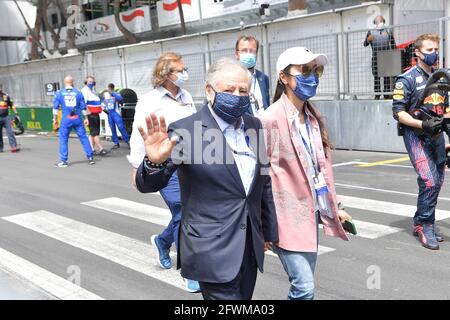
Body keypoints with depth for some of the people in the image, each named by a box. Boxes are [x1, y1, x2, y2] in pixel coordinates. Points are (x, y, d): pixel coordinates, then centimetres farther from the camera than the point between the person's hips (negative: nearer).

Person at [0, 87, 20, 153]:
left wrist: (15, 112, 11)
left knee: (10, 132, -7)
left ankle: (13, 147, -11)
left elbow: (11, 105, 16)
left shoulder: (6, 96, 8)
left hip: (6, 117, 1)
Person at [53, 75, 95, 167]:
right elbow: (83, 107, 5)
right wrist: (86, 118, 13)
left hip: (66, 120, -1)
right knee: (83, 137, 8)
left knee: (63, 139, 6)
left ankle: (63, 161, 6)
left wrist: (55, 119, 11)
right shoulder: (78, 93, 3)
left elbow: (55, 107, 3)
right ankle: (90, 158, 11)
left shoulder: (59, 93, 2)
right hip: (77, 119, 1)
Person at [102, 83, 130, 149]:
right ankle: (116, 143, 11)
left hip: (115, 112, -5)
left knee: (121, 127, -11)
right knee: (112, 129, 5)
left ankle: (127, 141, -5)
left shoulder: (116, 94, -6)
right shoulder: (105, 94, 10)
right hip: (109, 113, 5)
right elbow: (104, 102, 25)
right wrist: (104, 109, 11)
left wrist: (112, 93, -26)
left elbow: (120, 98, -29)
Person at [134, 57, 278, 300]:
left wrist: (269, 230, 20)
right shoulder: (186, 131, -12)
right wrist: (154, 162, -35)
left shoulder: (254, 126, 6)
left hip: (250, 249, 6)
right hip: (212, 251, -6)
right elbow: (148, 185, -14)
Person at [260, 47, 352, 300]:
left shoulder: (314, 117, 9)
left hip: (311, 213, 8)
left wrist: (335, 207, 17)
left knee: (303, 285, 15)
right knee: (305, 288, -8)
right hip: (287, 217, -7)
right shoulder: (271, 120, -15)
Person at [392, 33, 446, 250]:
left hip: (436, 134, 7)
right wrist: (423, 124, -21)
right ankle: (425, 226, -2)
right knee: (429, 181, -17)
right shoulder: (408, 79, -7)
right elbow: (398, 112, -11)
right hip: (416, 135, -7)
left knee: (438, 182, 9)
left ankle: (419, 223, 22)